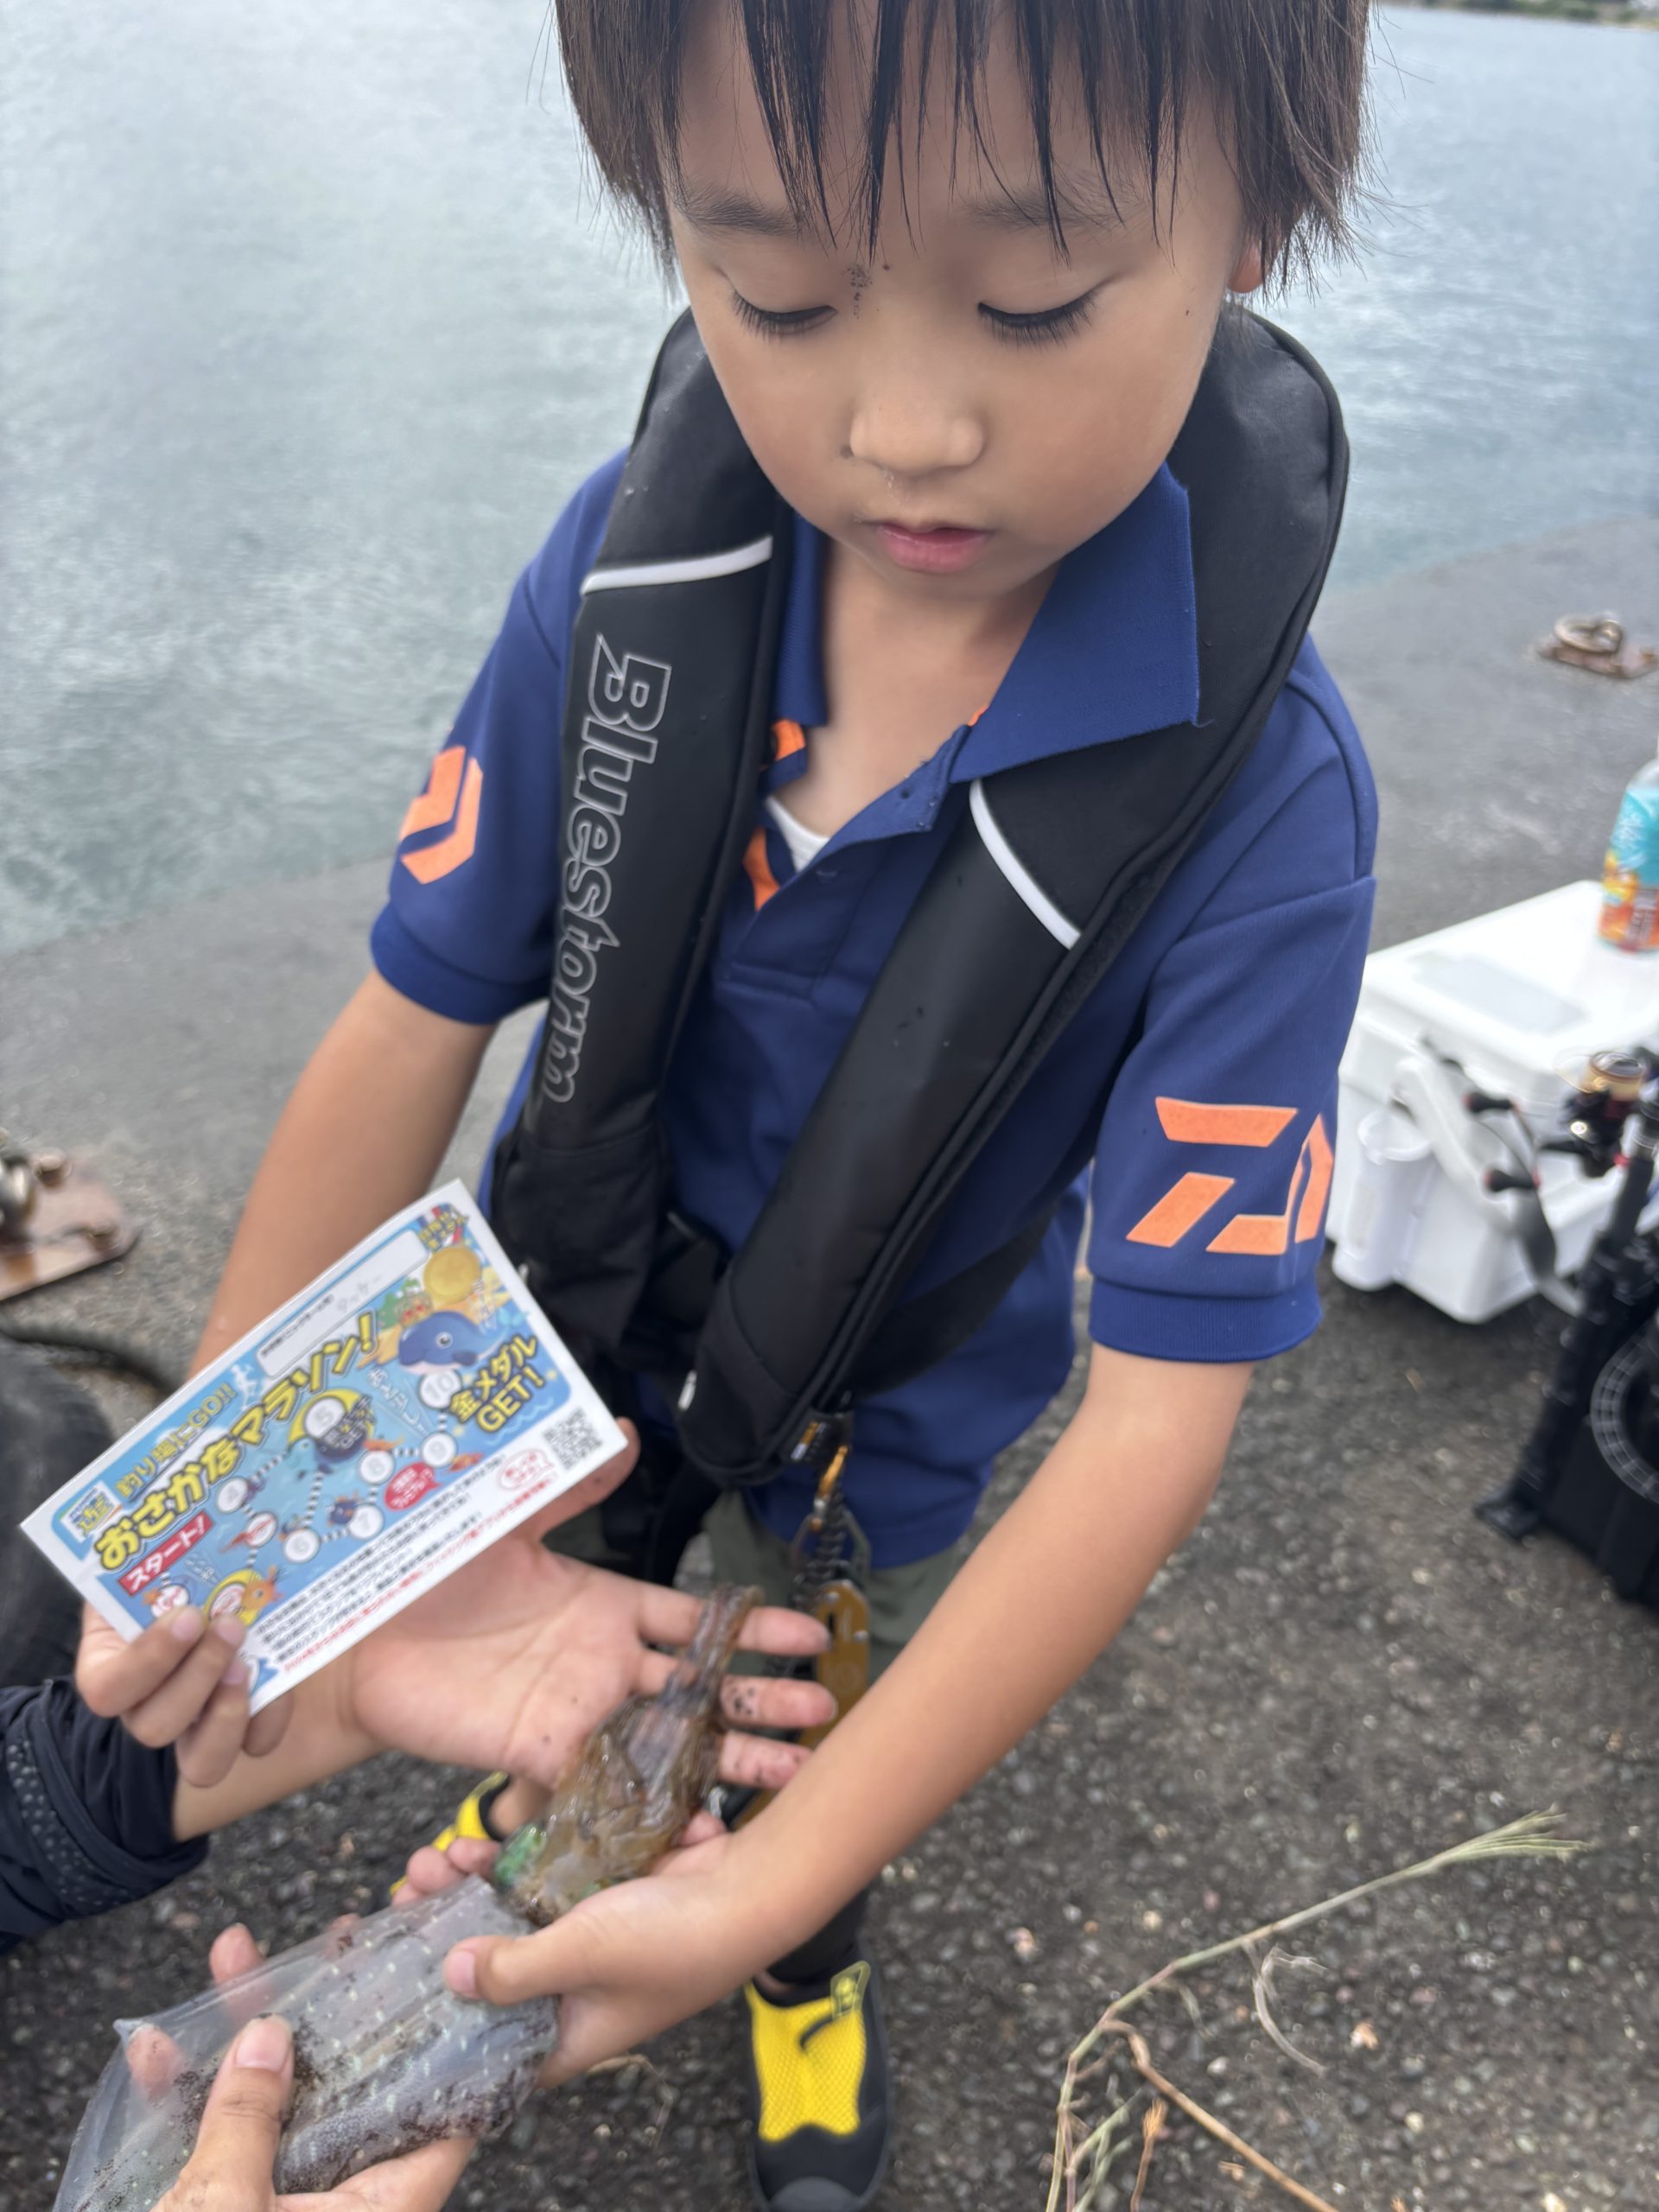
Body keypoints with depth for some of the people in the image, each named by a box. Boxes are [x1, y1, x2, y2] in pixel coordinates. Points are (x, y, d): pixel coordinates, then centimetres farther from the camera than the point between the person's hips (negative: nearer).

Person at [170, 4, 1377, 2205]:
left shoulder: (1256, 795, -33)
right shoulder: (629, 569, -24)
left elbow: (1160, 1406, -31)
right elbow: (413, 1029, -17)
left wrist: (777, 1887, -32)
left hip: (868, 1452, -2)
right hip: (556, 1354, 3)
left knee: (801, 1745, 27)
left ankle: (817, 1958, 64)